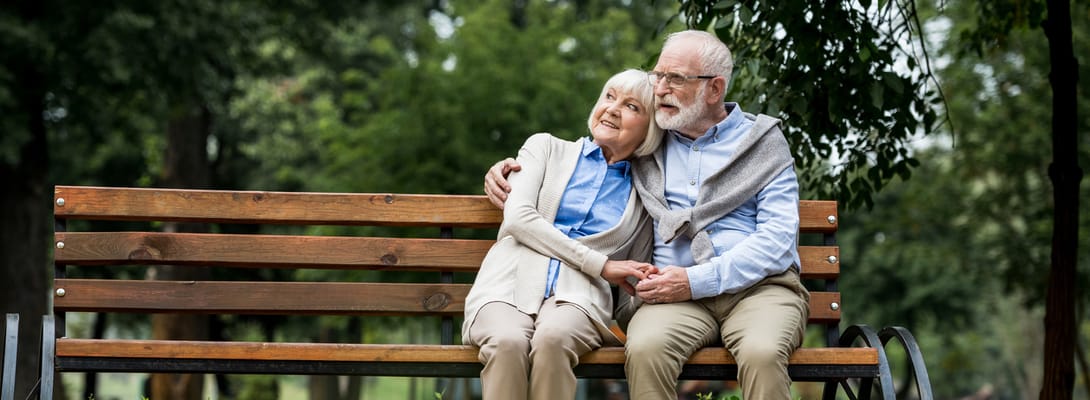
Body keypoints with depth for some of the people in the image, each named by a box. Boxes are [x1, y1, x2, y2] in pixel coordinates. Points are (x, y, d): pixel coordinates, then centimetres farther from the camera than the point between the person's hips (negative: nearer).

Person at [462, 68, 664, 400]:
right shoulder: (546, 148, 18)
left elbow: (635, 283, 24)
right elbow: (518, 217, 2)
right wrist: (599, 264, -4)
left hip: (576, 297, 1)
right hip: (509, 286, 0)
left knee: (552, 338, -37)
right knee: (508, 341, -37)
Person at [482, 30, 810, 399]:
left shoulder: (763, 141, 9)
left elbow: (777, 238, -2)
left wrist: (696, 281, -12)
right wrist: (514, 170, 17)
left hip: (759, 285, -2)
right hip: (679, 292, 2)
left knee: (761, 353, -37)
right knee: (644, 349, -33)